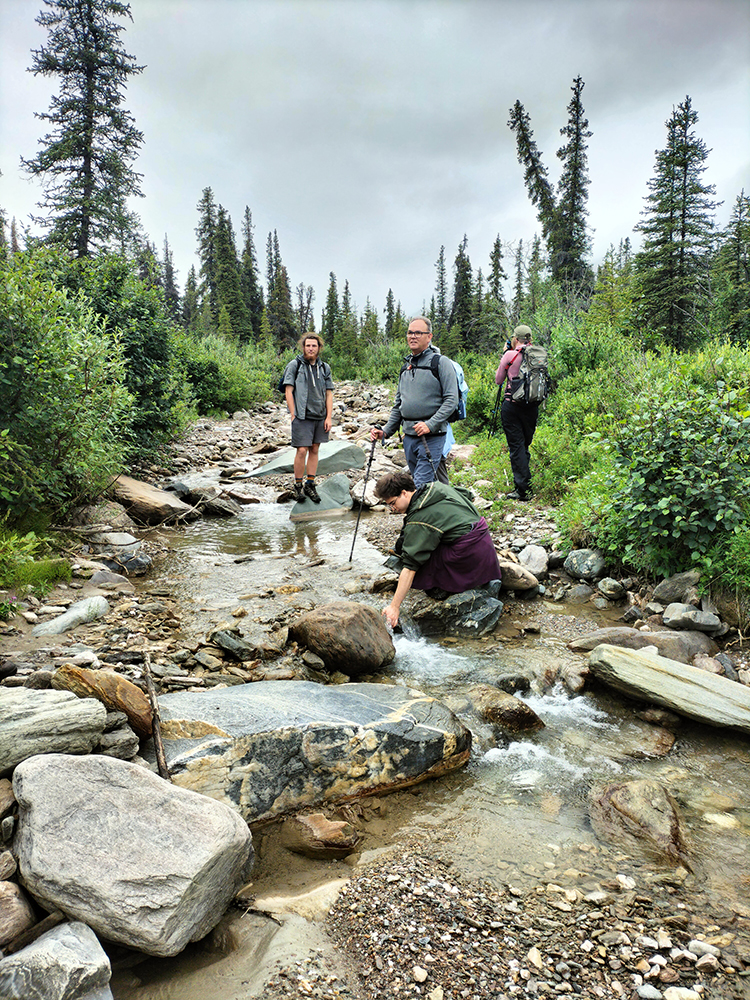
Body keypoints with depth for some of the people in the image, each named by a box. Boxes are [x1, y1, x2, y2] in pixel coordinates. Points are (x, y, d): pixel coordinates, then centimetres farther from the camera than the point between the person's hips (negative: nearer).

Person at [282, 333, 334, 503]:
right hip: (302, 417, -4)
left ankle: (310, 485, 15)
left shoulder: (324, 368, 11)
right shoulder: (294, 365, -1)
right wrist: (293, 415, -9)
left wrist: (329, 417, 3)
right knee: (302, 450, -8)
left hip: (320, 417, 4)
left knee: (314, 450, 8)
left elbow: (329, 393, 12)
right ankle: (298, 486, 5)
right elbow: (288, 391, -3)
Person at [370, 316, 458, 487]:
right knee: (417, 481, 12)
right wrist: (386, 431, 15)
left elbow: (452, 399, -12)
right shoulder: (406, 366, 18)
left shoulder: (440, 362, -4)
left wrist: (430, 425, -20)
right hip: (409, 436, 7)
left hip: (431, 436, -7)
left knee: (422, 485, -14)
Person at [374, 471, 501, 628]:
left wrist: (394, 606, -20)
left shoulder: (419, 519, -17)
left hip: (468, 553, -10)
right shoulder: (436, 487, 6)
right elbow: (466, 494, 24)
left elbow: (410, 567, -21)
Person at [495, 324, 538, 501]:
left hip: (512, 405, -4)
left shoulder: (510, 355, -8)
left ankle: (522, 489, -4)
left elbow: (498, 380, 4)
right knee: (525, 445, 16)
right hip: (532, 406, 4)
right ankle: (526, 485, 22)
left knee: (516, 447, -1)